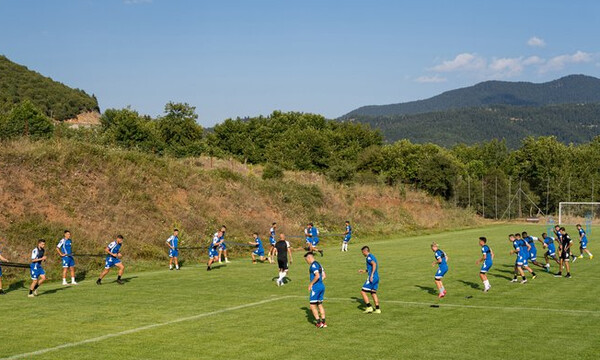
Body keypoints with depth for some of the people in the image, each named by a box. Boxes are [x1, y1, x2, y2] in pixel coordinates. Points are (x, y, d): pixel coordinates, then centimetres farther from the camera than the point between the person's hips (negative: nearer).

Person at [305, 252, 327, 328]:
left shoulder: (313, 265, -13)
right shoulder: (319, 264, 15)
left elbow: (317, 276, -23)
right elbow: (324, 276, 16)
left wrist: (311, 284, -15)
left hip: (316, 287, -9)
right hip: (322, 286, 9)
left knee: (312, 306, -2)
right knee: (320, 304, 14)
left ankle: (319, 323, -5)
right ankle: (323, 322, 14)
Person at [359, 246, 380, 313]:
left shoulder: (369, 257, -8)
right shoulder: (372, 256, 21)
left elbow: (374, 264, -24)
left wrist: (371, 275, -27)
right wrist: (364, 271, 31)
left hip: (372, 278, -9)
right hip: (376, 277, 9)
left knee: (363, 292, -3)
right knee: (373, 293, 12)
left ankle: (369, 307, -7)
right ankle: (377, 309, 8)